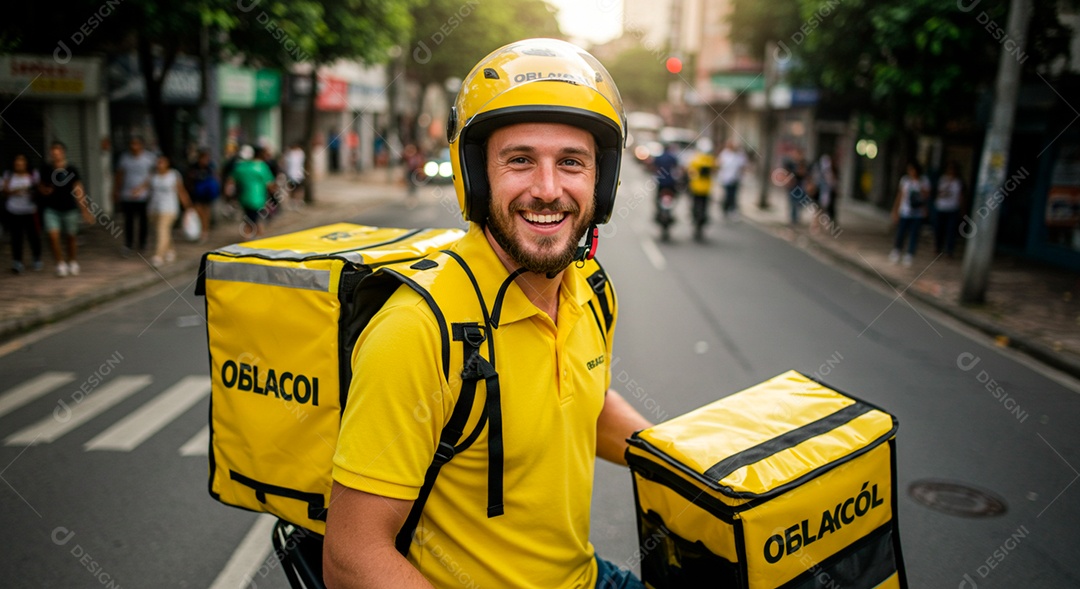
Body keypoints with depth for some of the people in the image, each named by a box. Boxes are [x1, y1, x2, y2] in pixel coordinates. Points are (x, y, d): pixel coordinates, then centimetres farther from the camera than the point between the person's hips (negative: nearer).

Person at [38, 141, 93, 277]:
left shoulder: (71, 170, -7)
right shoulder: (46, 170, 1)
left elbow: (78, 191, -11)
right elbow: (41, 186, 19)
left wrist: (85, 210, -17)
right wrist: (43, 190, -5)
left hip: (69, 209, -2)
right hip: (51, 209, 2)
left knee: (70, 237, 10)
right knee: (53, 235, -12)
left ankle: (72, 264, 29)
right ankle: (60, 263, 4)